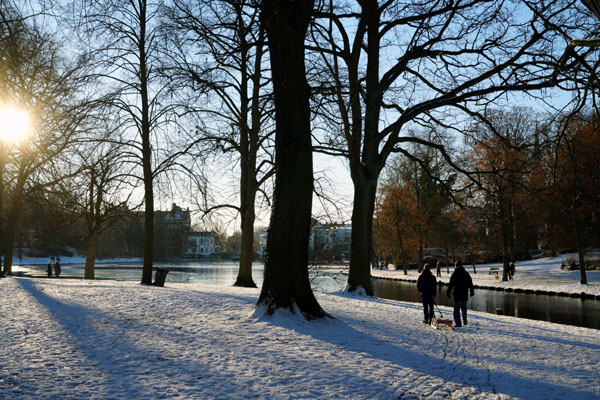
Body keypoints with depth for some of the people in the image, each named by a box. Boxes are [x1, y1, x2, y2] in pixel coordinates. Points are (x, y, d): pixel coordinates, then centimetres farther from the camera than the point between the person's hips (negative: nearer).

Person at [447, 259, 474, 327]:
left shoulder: (455, 273, -8)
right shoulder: (466, 273, 5)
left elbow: (451, 284, -10)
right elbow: (470, 283, 14)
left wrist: (449, 292, -2)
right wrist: (472, 291, 26)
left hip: (457, 294, -4)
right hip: (465, 294, 4)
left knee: (457, 308, 0)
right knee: (464, 307, 22)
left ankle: (458, 323, -4)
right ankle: (465, 320, 17)